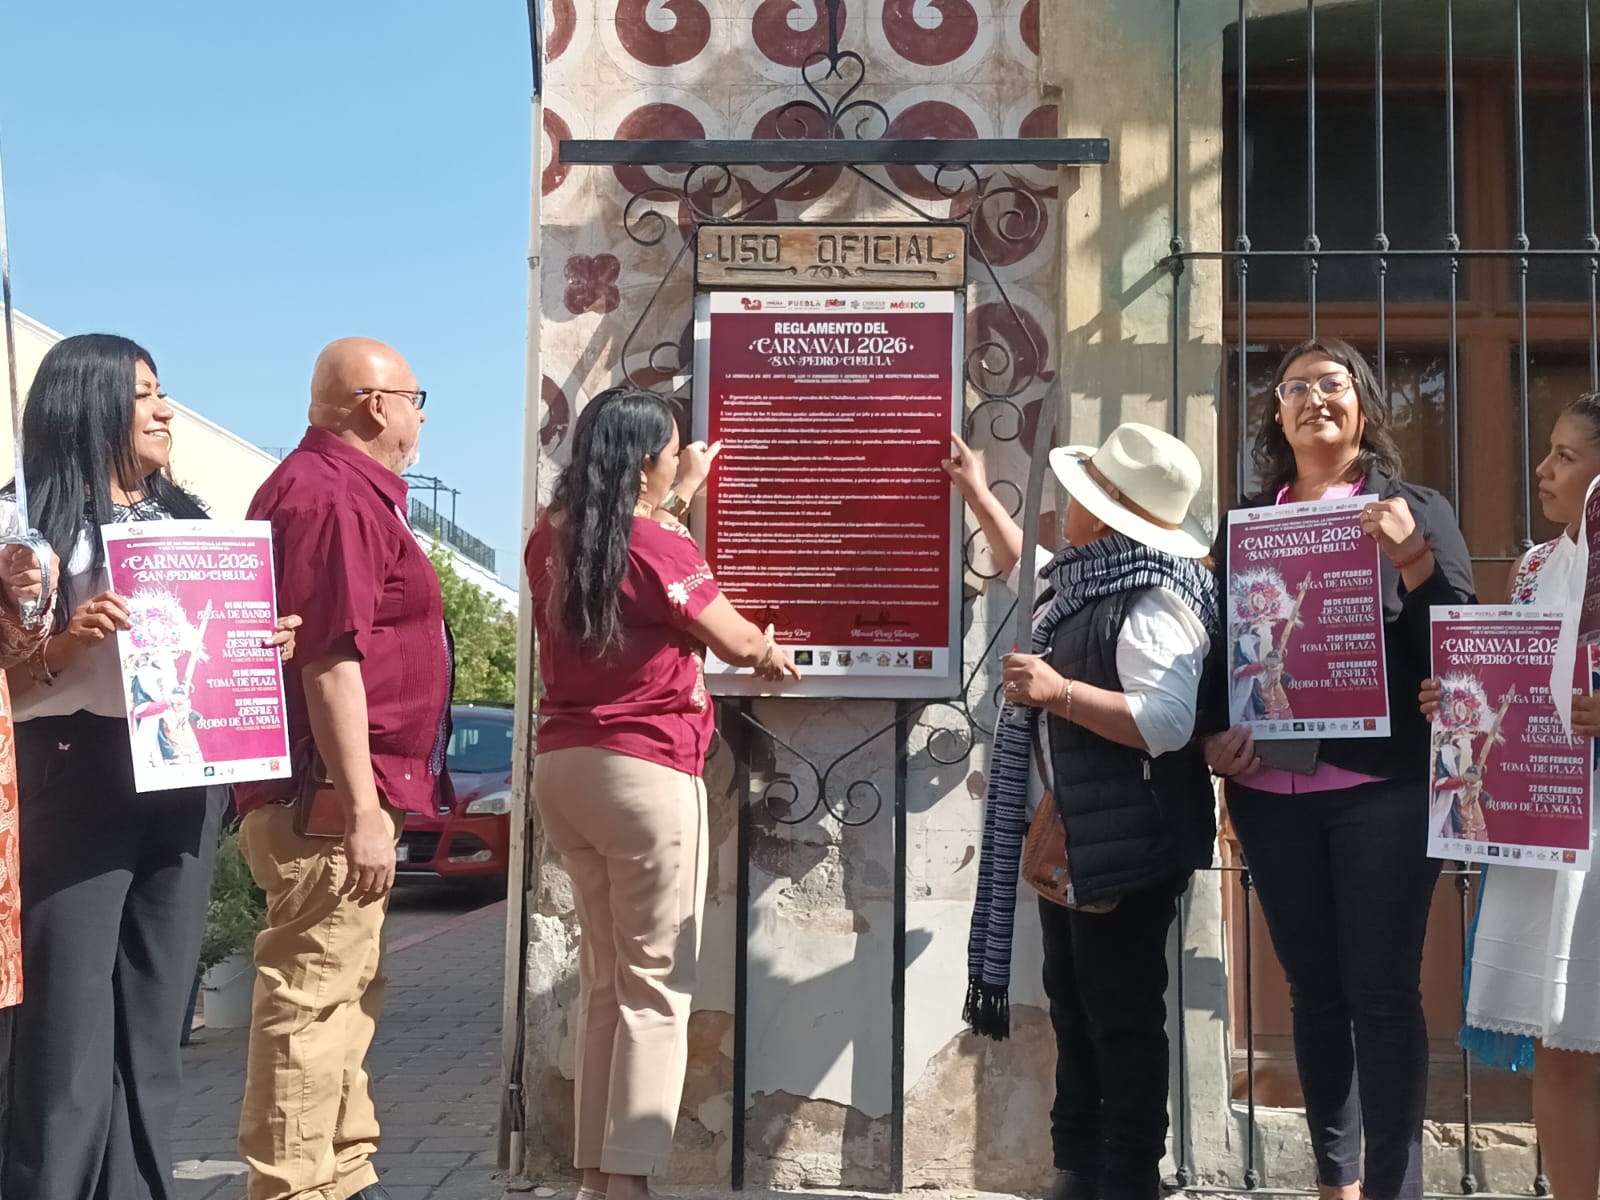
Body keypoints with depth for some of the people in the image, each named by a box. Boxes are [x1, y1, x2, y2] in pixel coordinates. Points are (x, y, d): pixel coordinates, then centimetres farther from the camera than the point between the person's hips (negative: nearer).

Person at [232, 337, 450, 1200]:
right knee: (313, 998, -5)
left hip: (343, 794, 11)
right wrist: (360, 811, -22)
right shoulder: (332, 495, -15)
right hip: (334, 798, -11)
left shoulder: (343, 486, 18)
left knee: (343, 992, 17)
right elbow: (329, 660, -22)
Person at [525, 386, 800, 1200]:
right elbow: (737, 642, -5)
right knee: (655, 987, 1)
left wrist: (678, 498, 35)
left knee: (604, 979, 15)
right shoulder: (657, 545, -13)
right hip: (645, 773, -7)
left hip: (562, 766, 7)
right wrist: (774, 658, 16)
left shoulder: (550, 541, 6)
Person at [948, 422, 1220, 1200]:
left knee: (1122, 1019, 1)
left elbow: (1169, 723, -31)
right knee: (1074, 1008, 18)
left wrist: (1059, 692, -31)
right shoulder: (1084, 579, 10)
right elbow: (1026, 572, 32)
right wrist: (977, 495, 34)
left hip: (1125, 849, -10)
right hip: (1068, 840, 10)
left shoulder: (1154, 601, -21)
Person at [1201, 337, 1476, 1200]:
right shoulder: (1246, 519, 12)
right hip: (1271, 793, 3)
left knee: (1382, 993, -2)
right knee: (1314, 991, 11)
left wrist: (1409, 555, -16)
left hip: (1382, 788, -3)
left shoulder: (1412, 509, 6)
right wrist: (1213, 734, -2)